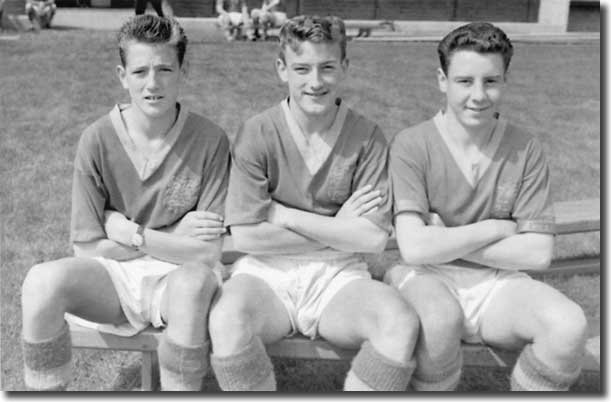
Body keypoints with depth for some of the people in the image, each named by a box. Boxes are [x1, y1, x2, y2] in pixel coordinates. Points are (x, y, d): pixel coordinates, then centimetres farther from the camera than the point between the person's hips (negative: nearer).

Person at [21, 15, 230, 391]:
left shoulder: (210, 140, -11)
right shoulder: (98, 140, -7)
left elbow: (208, 252, -11)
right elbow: (87, 247, -6)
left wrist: (131, 232, -14)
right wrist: (170, 238, -10)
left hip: (176, 276, -1)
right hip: (111, 275, 2)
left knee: (192, 283, -36)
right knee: (41, 281, -27)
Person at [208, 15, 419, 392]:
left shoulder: (367, 136, -2)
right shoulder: (256, 134, -4)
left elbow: (374, 237, -8)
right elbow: (247, 236, -9)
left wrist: (283, 214, -9)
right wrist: (338, 228, -6)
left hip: (338, 276, 1)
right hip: (266, 272, 0)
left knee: (401, 325, -28)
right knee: (227, 321, -33)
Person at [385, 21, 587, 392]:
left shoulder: (526, 150, 0)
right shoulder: (412, 146, -8)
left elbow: (538, 252, -5)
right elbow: (415, 248, -18)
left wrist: (447, 242, -11)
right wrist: (495, 228, -10)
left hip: (497, 283, 3)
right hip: (428, 278, -2)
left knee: (569, 326, -24)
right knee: (441, 320, -35)